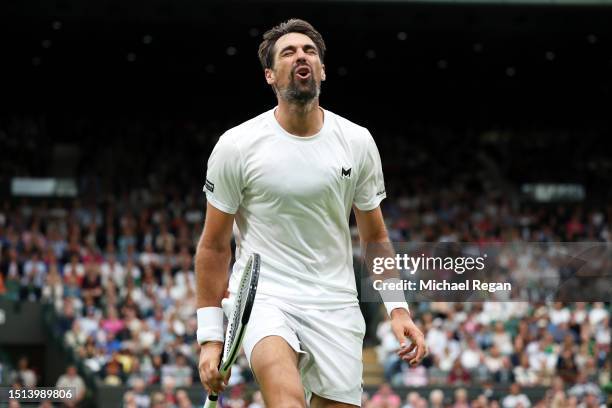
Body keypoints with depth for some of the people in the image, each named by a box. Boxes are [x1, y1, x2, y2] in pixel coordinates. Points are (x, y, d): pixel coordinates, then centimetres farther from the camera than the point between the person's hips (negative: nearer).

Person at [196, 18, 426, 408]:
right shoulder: (236, 146, -3)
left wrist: (397, 308, 3)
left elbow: (375, 237, 15)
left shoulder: (358, 141, 5)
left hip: (336, 304, 4)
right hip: (262, 297, -4)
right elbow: (214, 247, 2)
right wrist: (210, 338, -1)